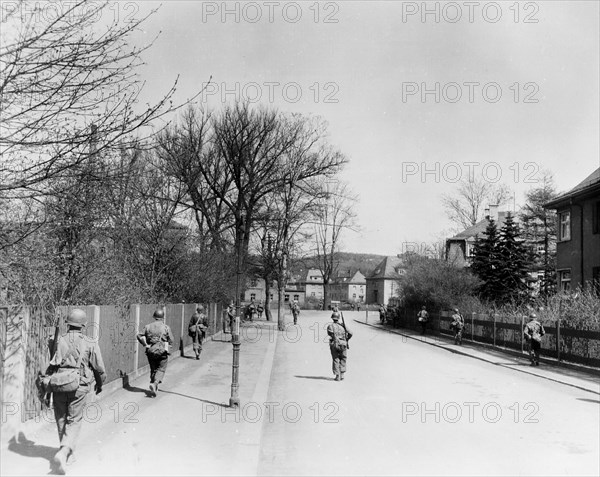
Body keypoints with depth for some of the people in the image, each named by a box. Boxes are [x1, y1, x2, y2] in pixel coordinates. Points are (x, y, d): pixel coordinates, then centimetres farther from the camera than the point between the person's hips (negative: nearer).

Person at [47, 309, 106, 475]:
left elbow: (51, 367, -6)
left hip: (59, 387, 2)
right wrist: (100, 384, 18)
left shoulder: (59, 341, -4)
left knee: (61, 421, 17)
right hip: (79, 388, -2)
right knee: (74, 422, 7)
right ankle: (63, 453, -12)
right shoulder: (90, 344, -6)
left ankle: (68, 453, 29)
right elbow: (99, 368, 0)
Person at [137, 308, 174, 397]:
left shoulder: (148, 326, 4)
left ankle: (154, 389, 17)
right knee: (161, 369, 4)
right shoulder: (166, 327, -3)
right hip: (162, 351, -3)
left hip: (150, 351, 3)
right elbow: (171, 341, -1)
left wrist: (145, 345, 0)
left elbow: (139, 336, -5)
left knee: (153, 369, 16)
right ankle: (155, 383, -21)